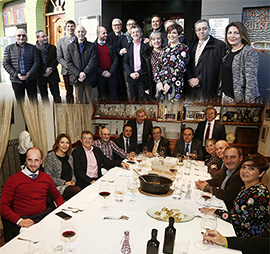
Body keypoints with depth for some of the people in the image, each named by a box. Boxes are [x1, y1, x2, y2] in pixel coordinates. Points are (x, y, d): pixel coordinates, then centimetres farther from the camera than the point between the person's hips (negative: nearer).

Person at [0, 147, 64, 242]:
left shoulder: (46, 178, 14)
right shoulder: (13, 180, 2)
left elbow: (57, 196, 26)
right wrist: (19, 221, -17)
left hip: (44, 217, 4)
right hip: (23, 222, -4)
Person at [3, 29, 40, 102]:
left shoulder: (32, 47, 5)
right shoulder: (9, 48, 5)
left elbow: (36, 61, -1)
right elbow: (5, 64, 0)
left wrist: (30, 74, -15)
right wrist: (16, 75, -14)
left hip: (31, 79, 0)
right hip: (16, 80, 0)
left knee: (34, 100, 8)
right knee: (20, 102, 10)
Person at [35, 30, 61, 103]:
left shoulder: (53, 47, 6)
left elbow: (56, 60, 2)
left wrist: (50, 70, -10)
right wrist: (45, 70, -14)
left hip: (52, 75, 1)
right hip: (41, 76, -1)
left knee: (56, 95, 2)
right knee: (44, 97, 9)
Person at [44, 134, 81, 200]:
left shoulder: (70, 157, 16)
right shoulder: (50, 157, -4)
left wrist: (73, 181, 1)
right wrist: (64, 182, -14)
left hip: (70, 185, 6)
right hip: (57, 187, -6)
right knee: (77, 190, -33)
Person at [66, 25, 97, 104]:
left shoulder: (91, 46, 7)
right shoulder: (70, 46, 11)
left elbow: (93, 61, -3)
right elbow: (69, 62, 3)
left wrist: (85, 73, -14)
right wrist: (78, 74, -11)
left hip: (88, 78, -1)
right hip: (76, 78, 1)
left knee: (88, 100, 4)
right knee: (79, 101, 3)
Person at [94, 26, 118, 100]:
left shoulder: (110, 46, 8)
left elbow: (115, 60, 4)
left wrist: (110, 72, -7)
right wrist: (102, 72, -10)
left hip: (111, 74, 2)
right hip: (100, 75, -1)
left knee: (114, 95, 4)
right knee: (102, 96, 6)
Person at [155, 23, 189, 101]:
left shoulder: (183, 48, -1)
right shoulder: (165, 49, 16)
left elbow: (181, 67, -11)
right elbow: (159, 66, 12)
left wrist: (169, 82, -16)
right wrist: (159, 81, -3)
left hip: (174, 85, -5)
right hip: (161, 84, 5)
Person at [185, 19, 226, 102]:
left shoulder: (219, 45, -1)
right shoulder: (192, 46, 18)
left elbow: (215, 67, -9)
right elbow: (187, 65, 11)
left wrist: (199, 79, -11)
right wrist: (190, 79, -6)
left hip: (207, 88, -5)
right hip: (191, 86, 5)